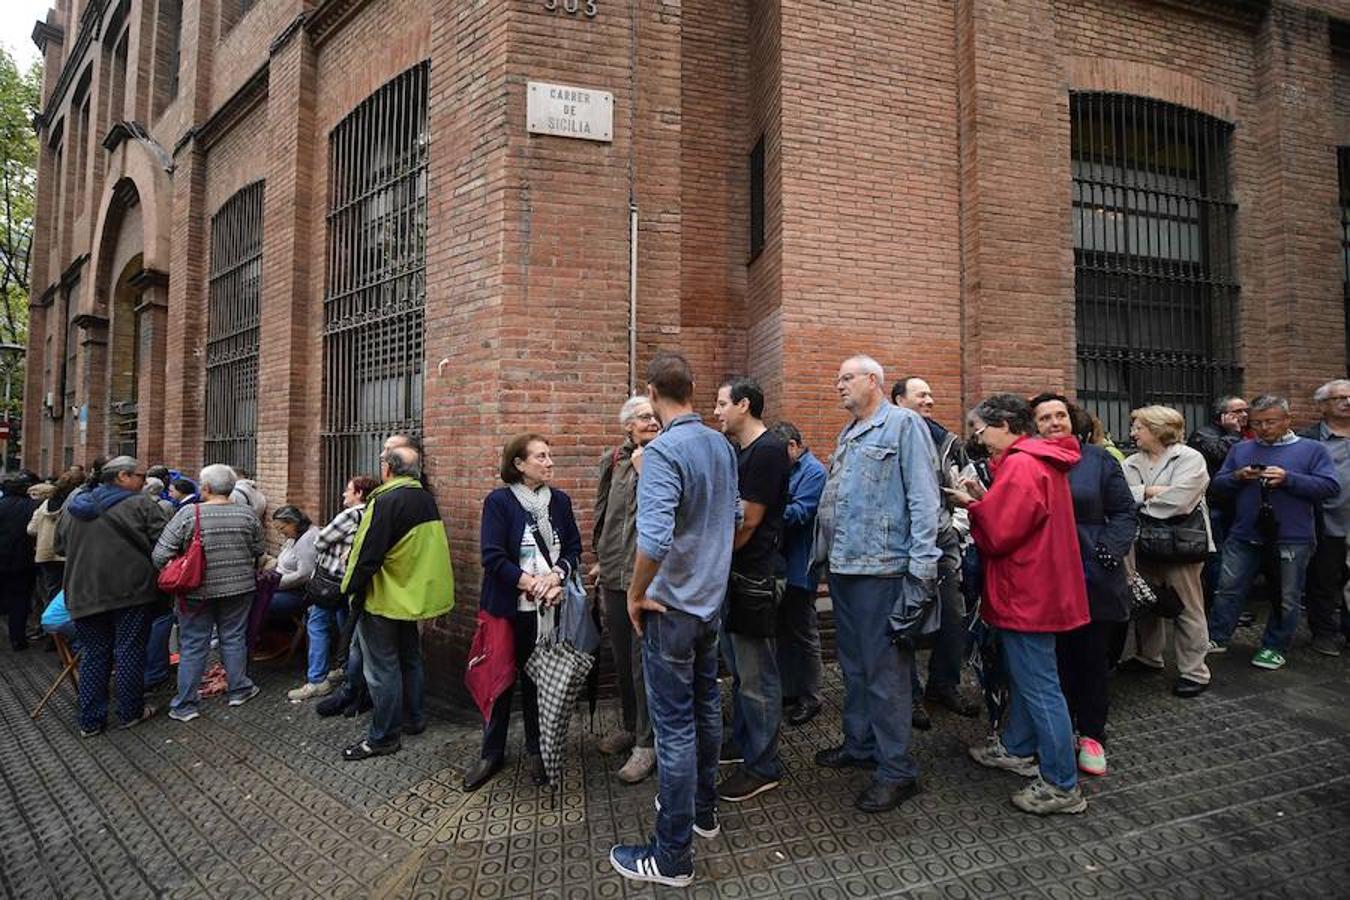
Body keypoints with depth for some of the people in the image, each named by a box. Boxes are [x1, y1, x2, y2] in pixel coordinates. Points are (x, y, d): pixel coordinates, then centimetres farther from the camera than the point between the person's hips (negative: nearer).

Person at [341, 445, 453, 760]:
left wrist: (351, 588, -8)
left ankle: (384, 737, 13)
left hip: (384, 599, -8)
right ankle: (414, 719, 32)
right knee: (409, 657, 20)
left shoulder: (387, 501, -22)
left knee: (382, 668, 3)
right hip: (416, 592, 8)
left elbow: (369, 553, -21)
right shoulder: (426, 499, 4)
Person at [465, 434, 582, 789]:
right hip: (508, 607, -3)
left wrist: (555, 576, -13)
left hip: (548, 607, 3)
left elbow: (573, 548, 5)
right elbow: (493, 556, -14)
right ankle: (491, 753, 26)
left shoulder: (560, 501, 4)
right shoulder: (499, 500, -9)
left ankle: (536, 750, 29)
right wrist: (532, 584, -17)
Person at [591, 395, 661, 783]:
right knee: (621, 657, 18)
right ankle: (630, 725, 37)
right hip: (615, 573, 5)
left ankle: (646, 743, 15)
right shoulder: (613, 460, 9)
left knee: (643, 660, 0)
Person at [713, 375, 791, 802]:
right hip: (732, 575, 9)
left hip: (753, 578, -9)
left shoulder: (767, 450, -16)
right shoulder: (739, 451, 13)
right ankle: (743, 742, 36)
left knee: (757, 677, 2)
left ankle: (763, 766, 15)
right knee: (740, 669, 21)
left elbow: (747, 522, -18)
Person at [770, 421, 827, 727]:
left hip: (800, 567, -8)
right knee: (783, 630, 16)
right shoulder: (786, 470, 12)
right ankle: (788, 692, 29)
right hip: (780, 564, 9)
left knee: (804, 633, 4)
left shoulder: (814, 472, -13)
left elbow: (799, 513, -23)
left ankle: (810, 698, 18)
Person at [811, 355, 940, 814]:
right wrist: (822, 552, 18)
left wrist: (923, 565, -20)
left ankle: (896, 769, 12)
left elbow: (923, 497, -15)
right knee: (854, 664, 19)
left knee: (885, 669, -1)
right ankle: (859, 744, 34)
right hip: (843, 566, 9)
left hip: (880, 569, -9)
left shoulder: (903, 424, -8)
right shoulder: (847, 435, 19)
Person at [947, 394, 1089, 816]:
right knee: (1024, 675, 22)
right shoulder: (1040, 460, 13)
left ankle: (1062, 786, 8)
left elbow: (999, 532, -21)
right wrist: (985, 499, 3)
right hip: (1035, 589, 11)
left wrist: (972, 505, -5)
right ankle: (1017, 748, 37)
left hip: (1028, 594, -11)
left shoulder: (1021, 465, -21)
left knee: (1039, 686, -2)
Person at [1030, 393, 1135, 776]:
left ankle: (1091, 735, 26)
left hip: (1094, 581, 0)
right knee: (1057, 658, 11)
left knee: (1093, 657, 10)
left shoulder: (1097, 459, 1)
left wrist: (1109, 550, -11)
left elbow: (1124, 513, 1)